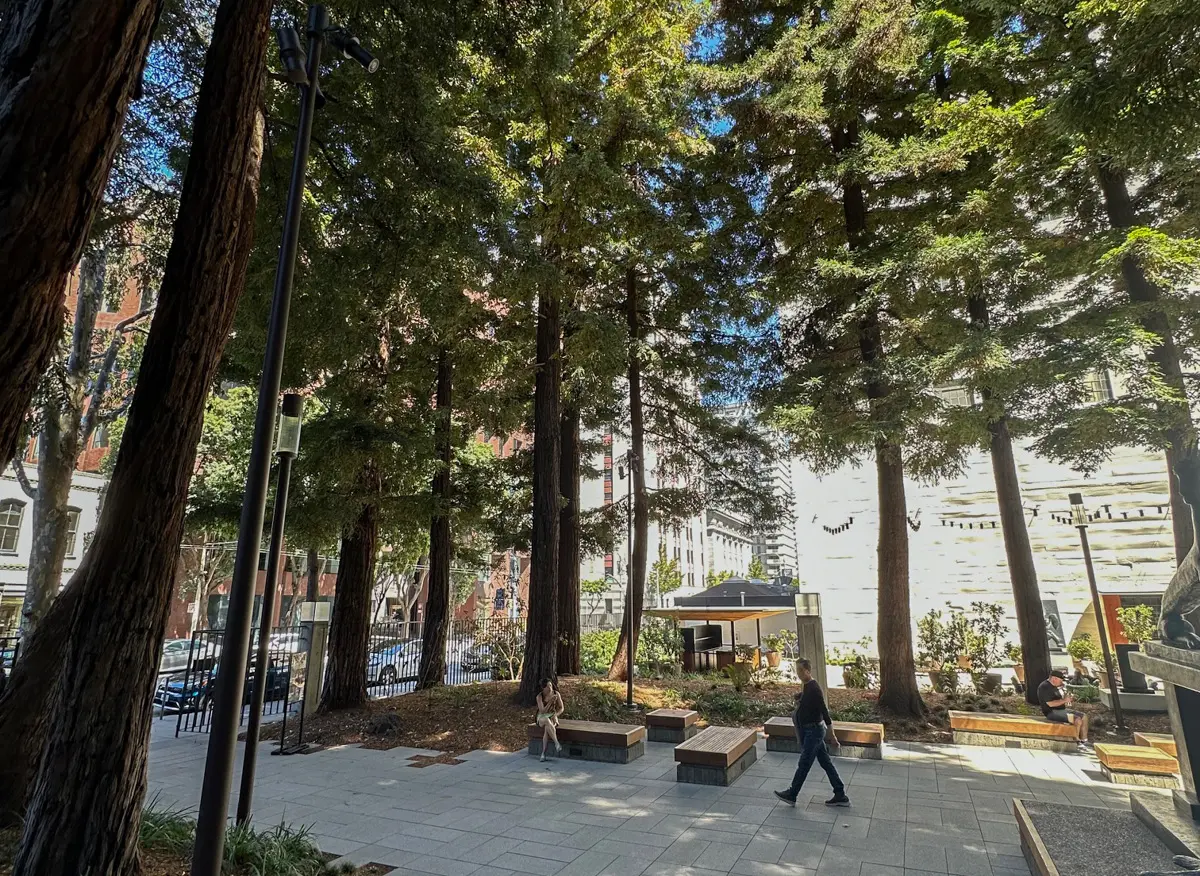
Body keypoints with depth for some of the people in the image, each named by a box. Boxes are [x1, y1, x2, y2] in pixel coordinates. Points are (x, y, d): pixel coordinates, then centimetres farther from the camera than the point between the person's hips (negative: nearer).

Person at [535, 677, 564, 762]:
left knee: (547, 728, -36)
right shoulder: (539, 696, -13)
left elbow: (561, 708, -1)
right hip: (542, 718, -1)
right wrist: (551, 701, -29)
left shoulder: (556, 694, -7)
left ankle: (543, 753, -31)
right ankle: (557, 744, -45)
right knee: (547, 721, -41)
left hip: (552, 717, 1)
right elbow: (542, 711, -20)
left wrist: (555, 715, -20)